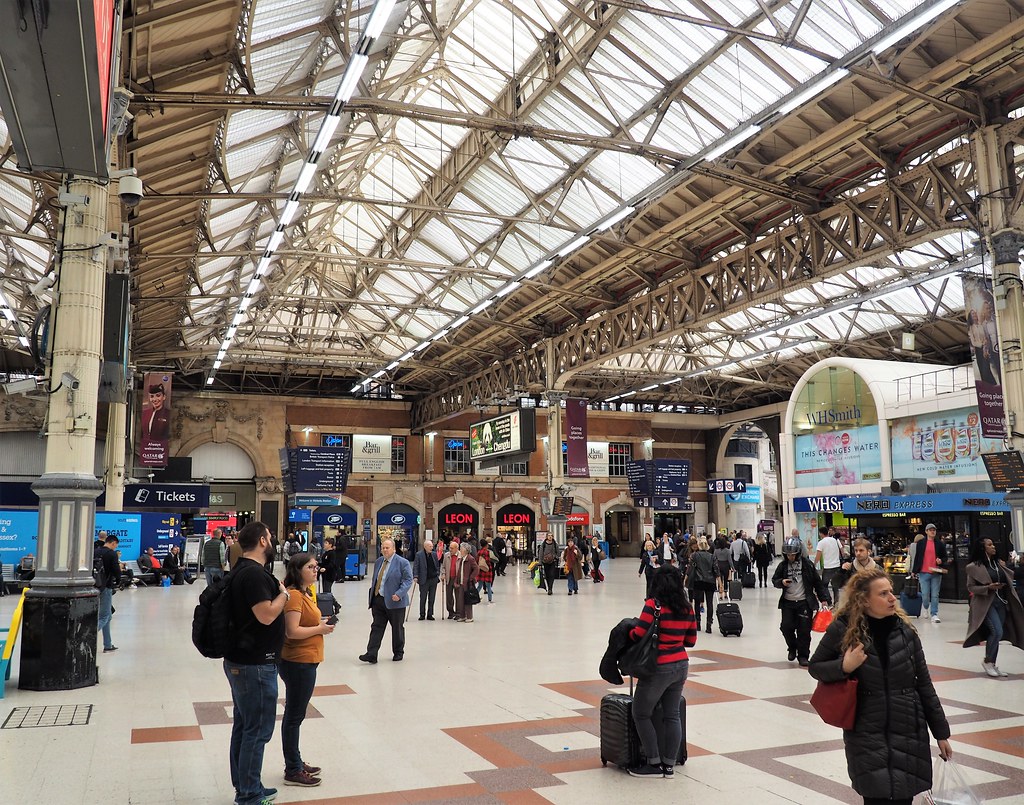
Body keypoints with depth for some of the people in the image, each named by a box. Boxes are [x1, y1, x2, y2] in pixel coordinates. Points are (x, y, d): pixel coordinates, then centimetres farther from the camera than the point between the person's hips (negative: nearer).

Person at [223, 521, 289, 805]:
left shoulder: (241, 570, 11)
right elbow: (266, 615, -26)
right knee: (257, 730, 0)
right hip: (256, 664, -10)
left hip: (240, 661, 10)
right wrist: (284, 593, -11)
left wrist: (278, 591, 9)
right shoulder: (254, 573, -21)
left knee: (244, 726, 17)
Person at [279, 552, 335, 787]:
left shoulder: (304, 593, 12)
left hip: (303, 662, 10)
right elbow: (292, 631, -26)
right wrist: (320, 629, -16)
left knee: (295, 714, 19)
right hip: (297, 662, -10)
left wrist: (321, 623, 6)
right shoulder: (294, 595, -19)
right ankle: (293, 772, 12)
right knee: (294, 716, 1)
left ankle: (296, 763, 32)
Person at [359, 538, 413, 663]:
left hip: (394, 602, -5)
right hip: (378, 600, 5)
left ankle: (398, 653, 24)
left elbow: (408, 580, -12)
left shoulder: (403, 562, -8)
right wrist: (372, 594, 13)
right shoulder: (378, 561, 12)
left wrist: (399, 594, -24)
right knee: (376, 627, 1)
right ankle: (371, 655, 0)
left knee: (397, 628, 8)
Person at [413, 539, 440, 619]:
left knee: (432, 598, 8)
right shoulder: (419, 555, -5)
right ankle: (422, 615, 14)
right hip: (424, 580, -4)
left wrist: (438, 574, 5)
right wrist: (415, 576, -17)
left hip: (434, 579, 4)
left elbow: (438, 565, 15)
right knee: (423, 598, 3)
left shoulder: (434, 554, 7)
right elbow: (415, 567, -7)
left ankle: (430, 615, 17)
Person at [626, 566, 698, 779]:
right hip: (681, 665, 7)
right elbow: (691, 640, 10)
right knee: (672, 715, 14)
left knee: (641, 714, 7)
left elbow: (638, 635, -18)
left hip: (659, 668, -7)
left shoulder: (653, 604, -16)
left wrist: (627, 631, 3)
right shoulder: (687, 608, 4)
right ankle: (669, 765, 19)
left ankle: (654, 764, 9)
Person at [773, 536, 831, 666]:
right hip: (788, 602, 2)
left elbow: (817, 582, 1)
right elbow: (774, 580, 11)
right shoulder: (783, 565, 3)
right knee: (786, 627, -5)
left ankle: (803, 655, 13)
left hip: (804, 602, -2)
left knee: (804, 630, -1)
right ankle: (792, 648, 21)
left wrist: (824, 598, 0)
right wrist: (781, 582, -11)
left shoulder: (807, 564, -4)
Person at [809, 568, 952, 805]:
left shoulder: (905, 631, -1)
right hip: (866, 735, -2)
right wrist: (844, 667, -17)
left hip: (908, 732, 2)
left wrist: (941, 732, 9)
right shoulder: (843, 630, -9)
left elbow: (924, 685, 6)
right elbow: (815, 667, 2)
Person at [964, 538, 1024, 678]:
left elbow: (1009, 581, 16)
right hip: (986, 604, -6)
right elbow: (970, 587, -6)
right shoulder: (974, 567, -8)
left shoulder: (999, 563, 10)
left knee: (995, 634, 9)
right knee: (997, 632, -17)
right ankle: (987, 661, 2)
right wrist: (988, 587, -20)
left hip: (1001, 602, 6)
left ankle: (992, 665, 20)